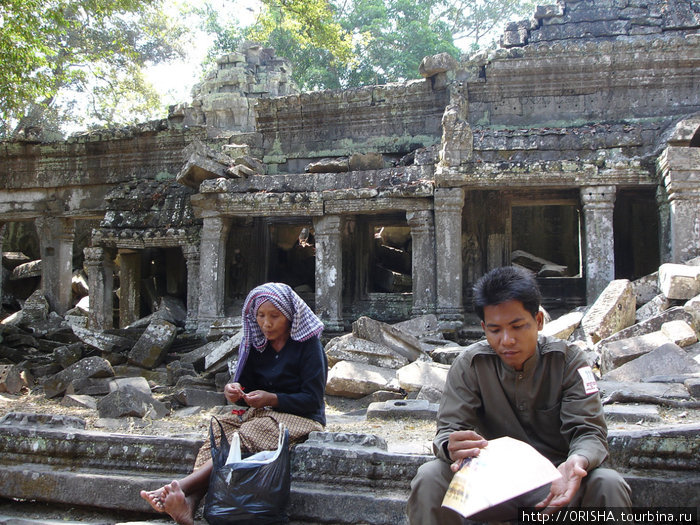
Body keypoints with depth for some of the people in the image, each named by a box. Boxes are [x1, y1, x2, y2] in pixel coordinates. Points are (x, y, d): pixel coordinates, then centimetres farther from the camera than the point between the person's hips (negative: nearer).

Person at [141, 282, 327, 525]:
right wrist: (233, 391, -12)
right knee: (219, 433, -25)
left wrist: (272, 399, -22)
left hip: (301, 418, -5)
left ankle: (179, 487, -43)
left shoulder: (308, 345, -6)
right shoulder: (258, 345, 12)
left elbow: (312, 399, -10)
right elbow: (246, 384, 13)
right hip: (260, 413, 6)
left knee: (243, 439, -33)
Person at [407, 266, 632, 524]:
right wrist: (453, 447, -37)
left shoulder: (567, 359, -6)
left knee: (608, 484, -30)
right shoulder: (470, 365, -4)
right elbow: (448, 429, -9)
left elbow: (589, 431, -10)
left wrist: (577, 461, -36)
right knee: (429, 477, -26)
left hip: (556, 482, 0)